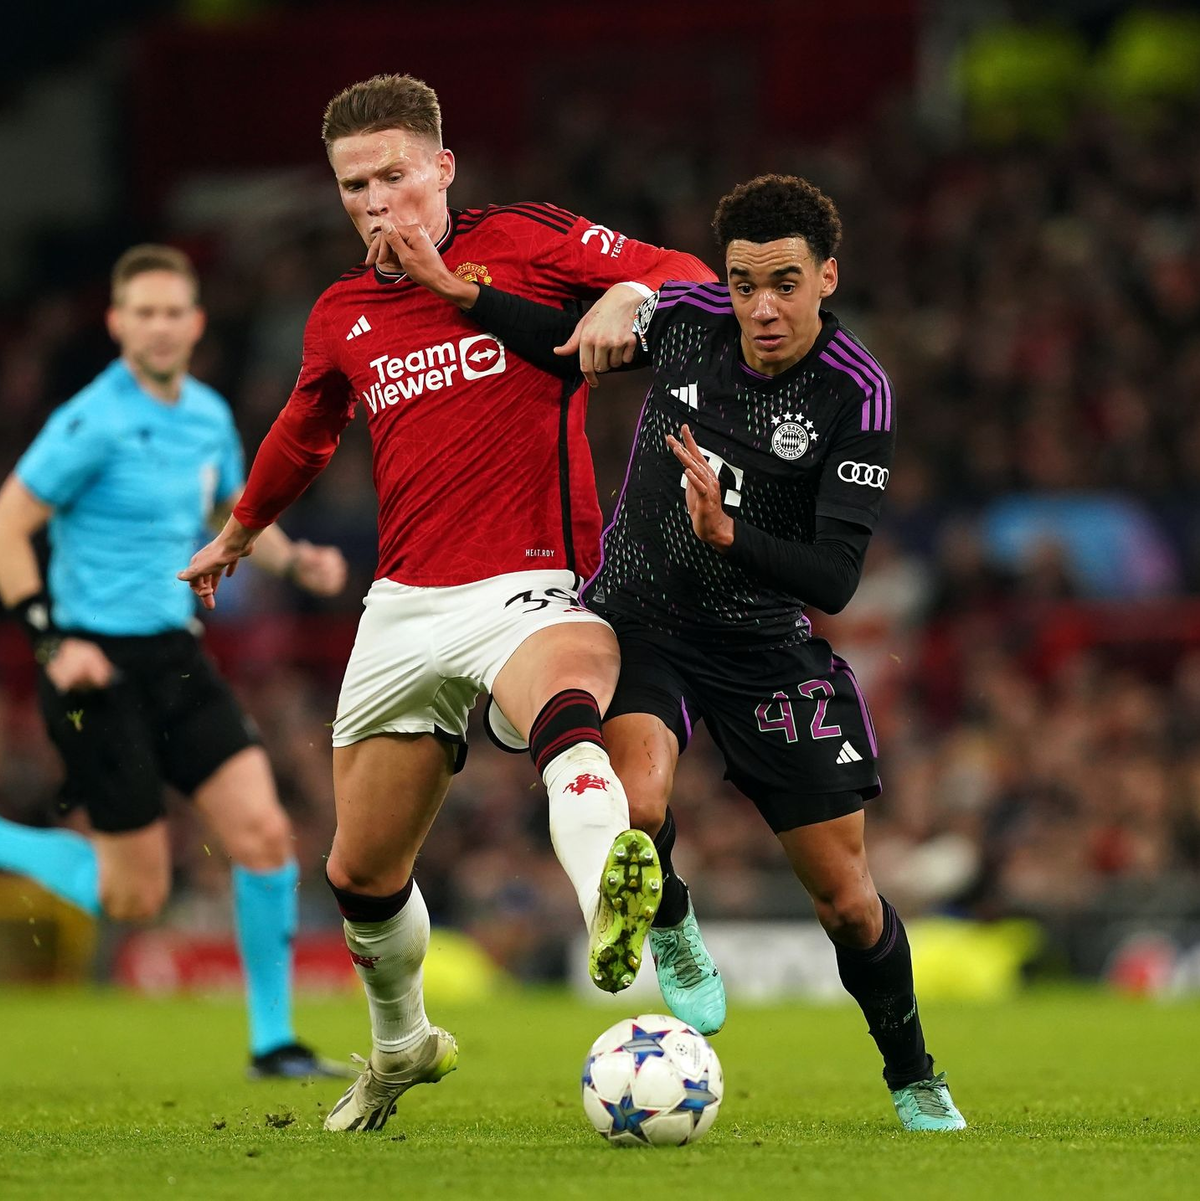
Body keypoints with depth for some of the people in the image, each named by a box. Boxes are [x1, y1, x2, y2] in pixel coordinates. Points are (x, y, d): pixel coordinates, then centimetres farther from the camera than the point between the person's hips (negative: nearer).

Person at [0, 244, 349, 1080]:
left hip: (176, 657, 7)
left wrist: (295, 560, 7)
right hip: (100, 666, -7)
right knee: (137, 895, -5)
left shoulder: (209, 415, 8)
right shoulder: (93, 423, -15)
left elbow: (235, 507, 26)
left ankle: (274, 1042, 4)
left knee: (265, 834, -6)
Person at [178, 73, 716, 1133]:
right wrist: (236, 536, 48)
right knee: (361, 875, 12)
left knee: (568, 716, -42)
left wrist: (626, 296, -27)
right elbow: (304, 433, 34)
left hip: (530, 588, -6)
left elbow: (692, 280, -4)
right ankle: (401, 1045, 41)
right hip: (405, 607, 6)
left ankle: (612, 909, -71)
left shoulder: (524, 242, -1)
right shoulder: (340, 318, 13)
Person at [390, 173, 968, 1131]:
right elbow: (570, 345, 9)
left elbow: (835, 580, -23)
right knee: (637, 808, -29)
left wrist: (727, 535, -39)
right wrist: (459, 292, -3)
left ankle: (915, 1079, 27)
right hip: (638, 615, 1)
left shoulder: (858, 394, -19)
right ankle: (669, 928, 6)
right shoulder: (686, 317, -12)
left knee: (845, 895, 1)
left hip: (765, 644, -1)